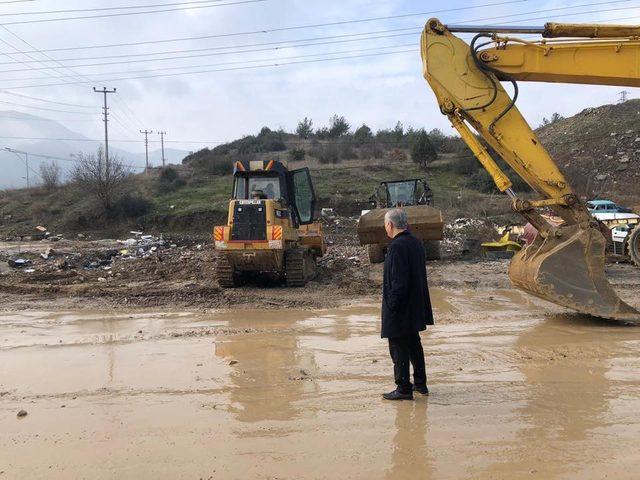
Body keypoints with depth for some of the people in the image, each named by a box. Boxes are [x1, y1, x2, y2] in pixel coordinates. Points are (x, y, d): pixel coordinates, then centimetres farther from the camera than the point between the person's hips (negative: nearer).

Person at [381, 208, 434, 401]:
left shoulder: (397, 246, -22)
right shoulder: (416, 243, 6)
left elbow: (398, 282, -24)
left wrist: (391, 306, -18)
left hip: (400, 309, -9)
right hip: (415, 307, 9)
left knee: (399, 348, 2)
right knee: (414, 344, 20)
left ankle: (404, 389, 11)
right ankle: (420, 384, 32)